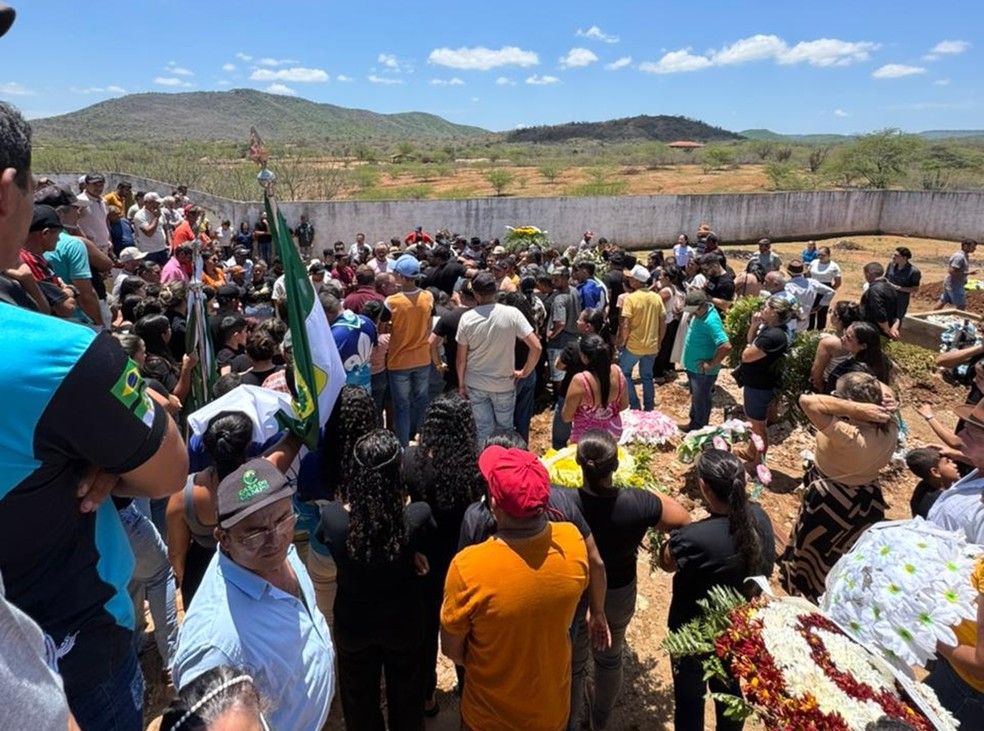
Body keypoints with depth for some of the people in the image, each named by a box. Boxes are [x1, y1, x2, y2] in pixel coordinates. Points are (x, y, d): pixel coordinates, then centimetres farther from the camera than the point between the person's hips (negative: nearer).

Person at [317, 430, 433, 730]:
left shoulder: (332, 517, -30)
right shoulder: (417, 516, -33)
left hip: (353, 624, 1)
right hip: (404, 623, 0)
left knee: (359, 698, 29)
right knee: (406, 694, 29)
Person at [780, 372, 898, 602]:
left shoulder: (847, 435, -38)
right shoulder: (890, 429, -17)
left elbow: (806, 400, -43)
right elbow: (885, 394, 1)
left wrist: (856, 409, -41)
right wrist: (875, 396, -22)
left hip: (831, 503, -6)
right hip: (868, 501, 6)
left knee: (813, 553, 22)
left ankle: (807, 596, 45)